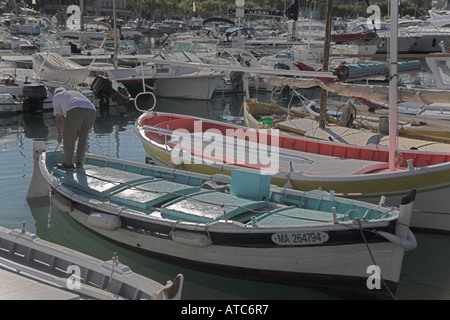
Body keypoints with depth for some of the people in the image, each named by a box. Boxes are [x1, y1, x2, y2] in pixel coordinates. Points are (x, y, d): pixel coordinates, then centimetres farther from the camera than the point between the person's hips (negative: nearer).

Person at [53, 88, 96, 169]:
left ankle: (68, 163, 16)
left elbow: (59, 119, 25)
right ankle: (79, 162, 26)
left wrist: (59, 135, 35)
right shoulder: (76, 93, 43)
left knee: (68, 137, 10)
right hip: (91, 110, 5)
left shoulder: (56, 97, 30)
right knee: (83, 137, 20)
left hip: (75, 111, -5)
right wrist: (76, 133, 47)